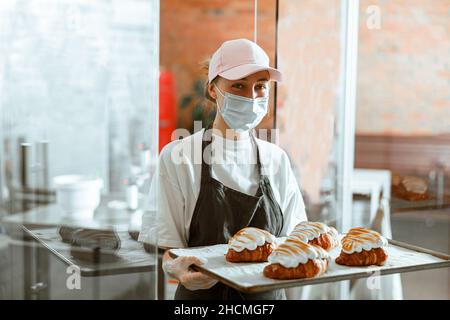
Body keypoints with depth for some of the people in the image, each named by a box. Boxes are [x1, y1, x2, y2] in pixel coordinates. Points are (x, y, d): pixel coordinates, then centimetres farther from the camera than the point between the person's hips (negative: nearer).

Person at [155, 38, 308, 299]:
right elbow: (169, 252, -11)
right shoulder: (179, 156, -11)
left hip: (268, 294, 4)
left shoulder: (277, 160, 1)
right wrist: (177, 268, -32)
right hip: (205, 293, -3)